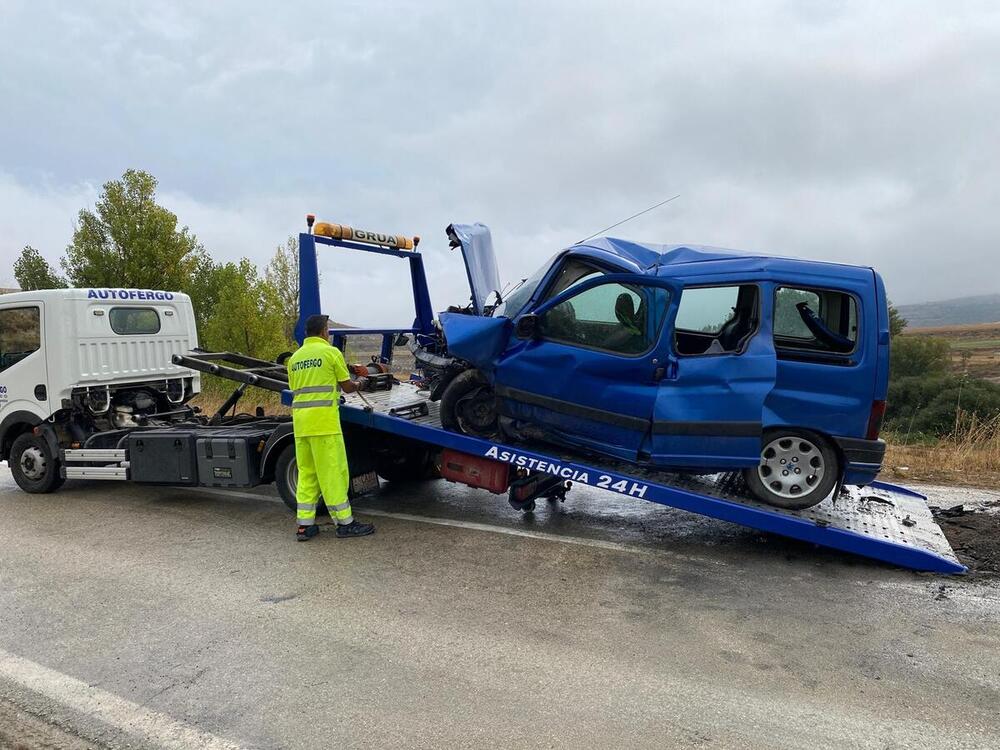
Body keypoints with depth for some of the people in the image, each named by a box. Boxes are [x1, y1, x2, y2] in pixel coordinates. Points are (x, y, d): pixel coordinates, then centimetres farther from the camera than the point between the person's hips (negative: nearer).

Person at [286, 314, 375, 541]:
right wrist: (359, 384, 25)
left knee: (306, 473, 11)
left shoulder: (294, 357, 15)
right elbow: (347, 387, 3)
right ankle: (345, 523, 4)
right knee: (333, 472, -2)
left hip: (300, 421, 6)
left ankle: (304, 525, 12)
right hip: (323, 420, -6)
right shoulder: (330, 352, -2)